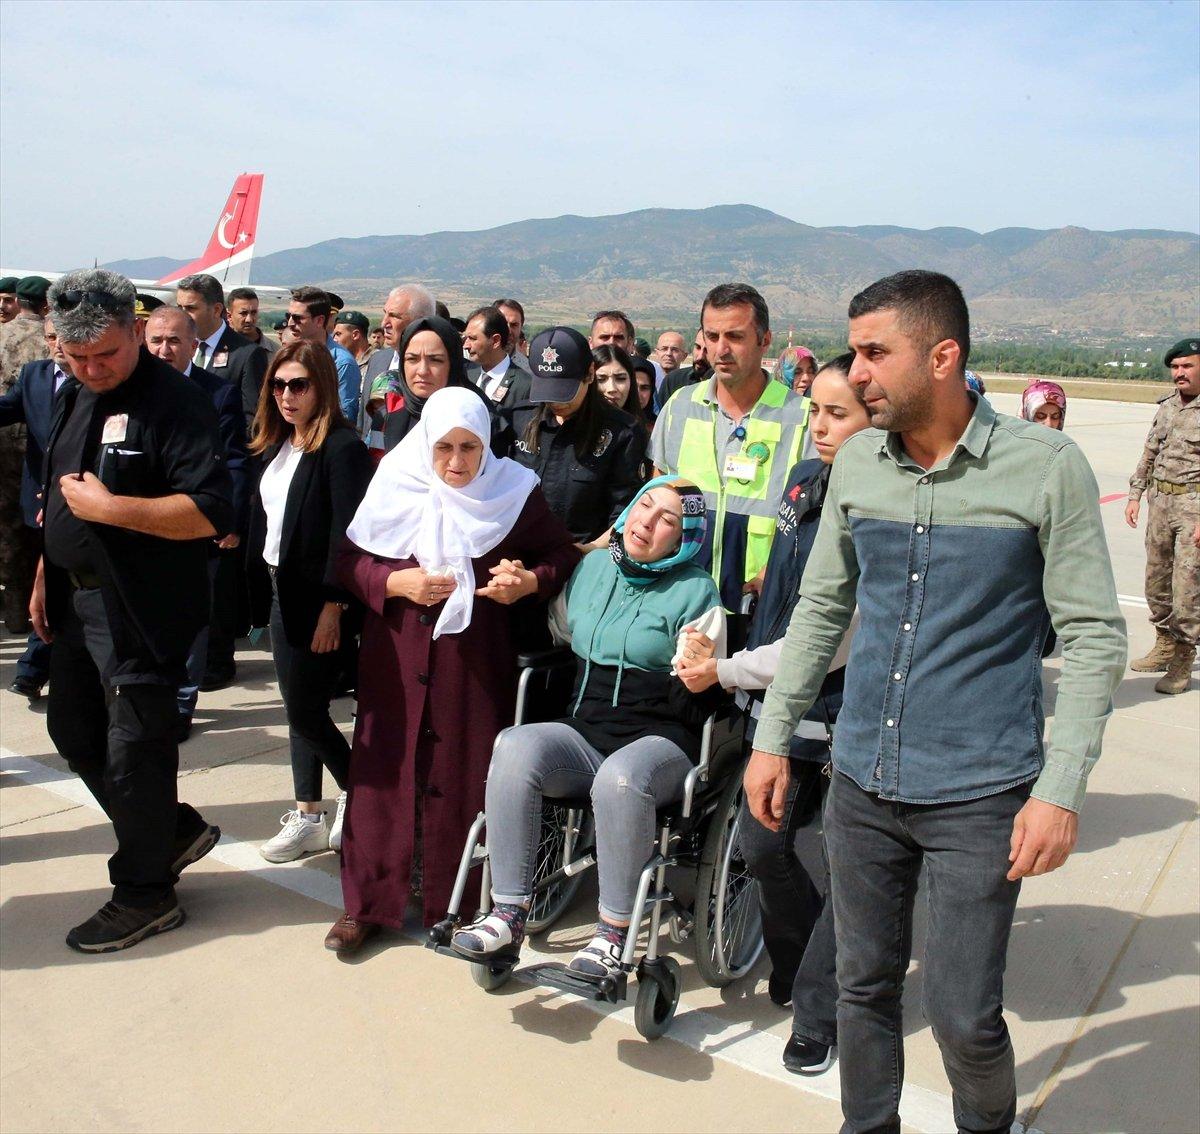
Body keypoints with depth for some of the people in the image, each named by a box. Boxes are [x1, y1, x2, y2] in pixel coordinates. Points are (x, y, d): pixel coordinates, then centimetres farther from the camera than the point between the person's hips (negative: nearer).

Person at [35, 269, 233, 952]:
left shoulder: (176, 402, -17)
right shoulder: (76, 397, 11)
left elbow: (213, 512, -28)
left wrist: (108, 506, -27)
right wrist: (45, 577, 18)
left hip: (143, 610, -9)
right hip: (77, 600, 9)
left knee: (132, 750, 1)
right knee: (74, 731, 19)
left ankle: (146, 894, 19)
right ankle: (176, 829, 35)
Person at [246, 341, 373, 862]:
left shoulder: (342, 447, -16)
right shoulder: (277, 444, 10)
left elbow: (347, 534, -19)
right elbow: (264, 516, 13)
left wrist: (333, 609, -21)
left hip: (320, 599, -8)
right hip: (282, 590, 8)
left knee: (306, 713, -3)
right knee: (300, 708, 13)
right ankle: (309, 816, 23)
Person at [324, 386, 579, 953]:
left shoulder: (514, 491, -2)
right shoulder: (395, 486, 1)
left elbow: (563, 556, 5)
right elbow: (348, 560, 5)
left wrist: (529, 582, -15)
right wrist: (395, 583, -13)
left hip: (477, 661, -1)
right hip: (397, 657, 1)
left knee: (468, 776, 3)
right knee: (386, 770, 4)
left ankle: (461, 904, 20)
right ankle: (367, 901, 19)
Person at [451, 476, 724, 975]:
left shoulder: (696, 590, -2)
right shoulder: (593, 567, 13)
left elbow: (700, 711, -3)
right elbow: (567, 647, 26)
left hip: (660, 741, -4)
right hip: (584, 732, 4)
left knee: (621, 779, -37)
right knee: (515, 748, -25)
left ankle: (614, 930, -18)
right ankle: (508, 914, -20)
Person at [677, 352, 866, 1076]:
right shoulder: (806, 481, 4)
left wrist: (726, 671, -12)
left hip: (842, 722, -7)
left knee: (830, 867, 6)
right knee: (763, 845, 16)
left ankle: (821, 1016, 29)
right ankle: (794, 968, 42)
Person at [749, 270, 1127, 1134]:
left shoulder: (1046, 466, -10)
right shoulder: (858, 463, 2)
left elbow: (1094, 636, -8)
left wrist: (1061, 790, -14)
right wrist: (774, 736, 9)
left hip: (981, 794, -3)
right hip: (863, 784, 4)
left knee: (964, 1013, 4)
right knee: (864, 988, 14)